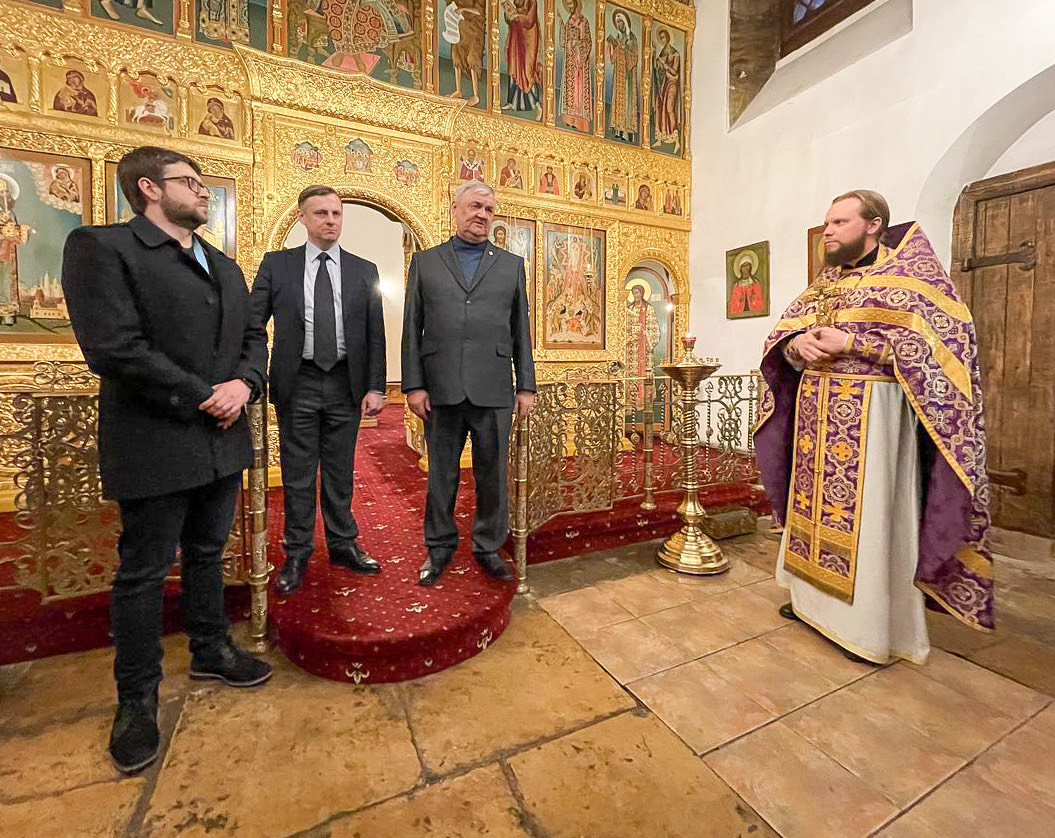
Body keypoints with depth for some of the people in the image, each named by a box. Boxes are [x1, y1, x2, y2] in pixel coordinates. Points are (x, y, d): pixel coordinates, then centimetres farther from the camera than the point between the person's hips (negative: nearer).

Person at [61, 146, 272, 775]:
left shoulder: (225, 266, 16)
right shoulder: (100, 246, -6)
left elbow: (251, 338, 13)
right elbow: (115, 348, -17)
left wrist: (244, 384, -7)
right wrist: (203, 398, -16)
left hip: (223, 441, 6)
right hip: (155, 446, -6)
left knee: (208, 554, 19)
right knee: (144, 574, 8)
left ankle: (211, 650, 38)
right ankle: (138, 698, 28)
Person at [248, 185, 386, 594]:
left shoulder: (364, 270, 7)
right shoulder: (276, 264, 6)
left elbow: (375, 334, 4)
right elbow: (254, 325, 4)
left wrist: (375, 388, -3)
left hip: (346, 385, 1)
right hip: (297, 385, 0)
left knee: (340, 472, 11)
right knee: (297, 474, 8)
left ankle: (343, 544, 27)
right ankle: (297, 553, 23)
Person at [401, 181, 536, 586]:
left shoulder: (512, 265, 13)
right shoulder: (425, 262, 12)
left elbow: (521, 331, 10)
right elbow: (412, 329, 6)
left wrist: (526, 386, 4)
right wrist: (413, 384, -2)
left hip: (493, 390, 1)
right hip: (441, 389, 0)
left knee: (492, 475, 8)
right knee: (441, 473, 10)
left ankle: (488, 547, 26)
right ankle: (439, 546, 29)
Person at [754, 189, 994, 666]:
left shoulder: (909, 270, -1)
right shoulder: (824, 282, 16)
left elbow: (938, 334, -12)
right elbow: (782, 333, 11)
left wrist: (851, 344, -19)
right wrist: (798, 344, -12)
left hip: (871, 410, -6)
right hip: (815, 410, 6)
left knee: (870, 516, 0)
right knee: (815, 506, 12)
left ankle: (874, 629, 16)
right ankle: (814, 599, 28)